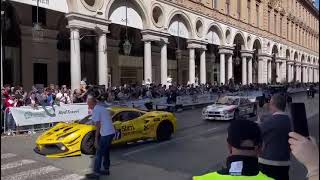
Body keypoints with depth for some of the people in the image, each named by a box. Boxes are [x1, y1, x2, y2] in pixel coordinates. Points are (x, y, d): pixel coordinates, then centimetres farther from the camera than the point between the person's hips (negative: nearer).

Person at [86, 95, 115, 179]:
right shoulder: (102, 107, 15)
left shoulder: (95, 110, -11)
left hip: (106, 134, -9)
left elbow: (98, 125, -15)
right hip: (111, 132, 9)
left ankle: (96, 173, 5)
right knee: (106, 152, 19)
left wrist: (96, 139, -12)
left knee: (99, 153, 0)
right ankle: (106, 169, 29)